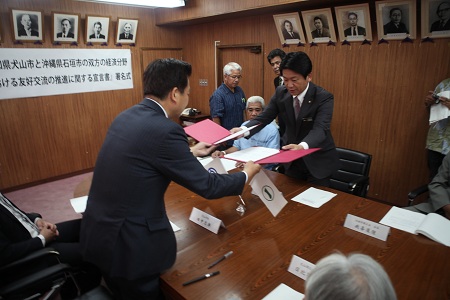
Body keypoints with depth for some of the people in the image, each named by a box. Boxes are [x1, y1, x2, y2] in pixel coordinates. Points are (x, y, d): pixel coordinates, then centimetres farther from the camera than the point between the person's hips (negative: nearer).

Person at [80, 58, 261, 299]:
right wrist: (246, 175, 1)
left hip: (98, 232, 8)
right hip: (129, 243, -8)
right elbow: (206, 186, -17)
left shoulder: (126, 117, 2)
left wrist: (191, 152, 24)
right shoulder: (165, 130, -24)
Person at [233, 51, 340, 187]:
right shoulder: (281, 93, -8)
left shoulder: (324, 97, -21)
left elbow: (320, 129, -33)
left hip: (318, 160, -3)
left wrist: (302, 146, -55)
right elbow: (264, 117, -6)